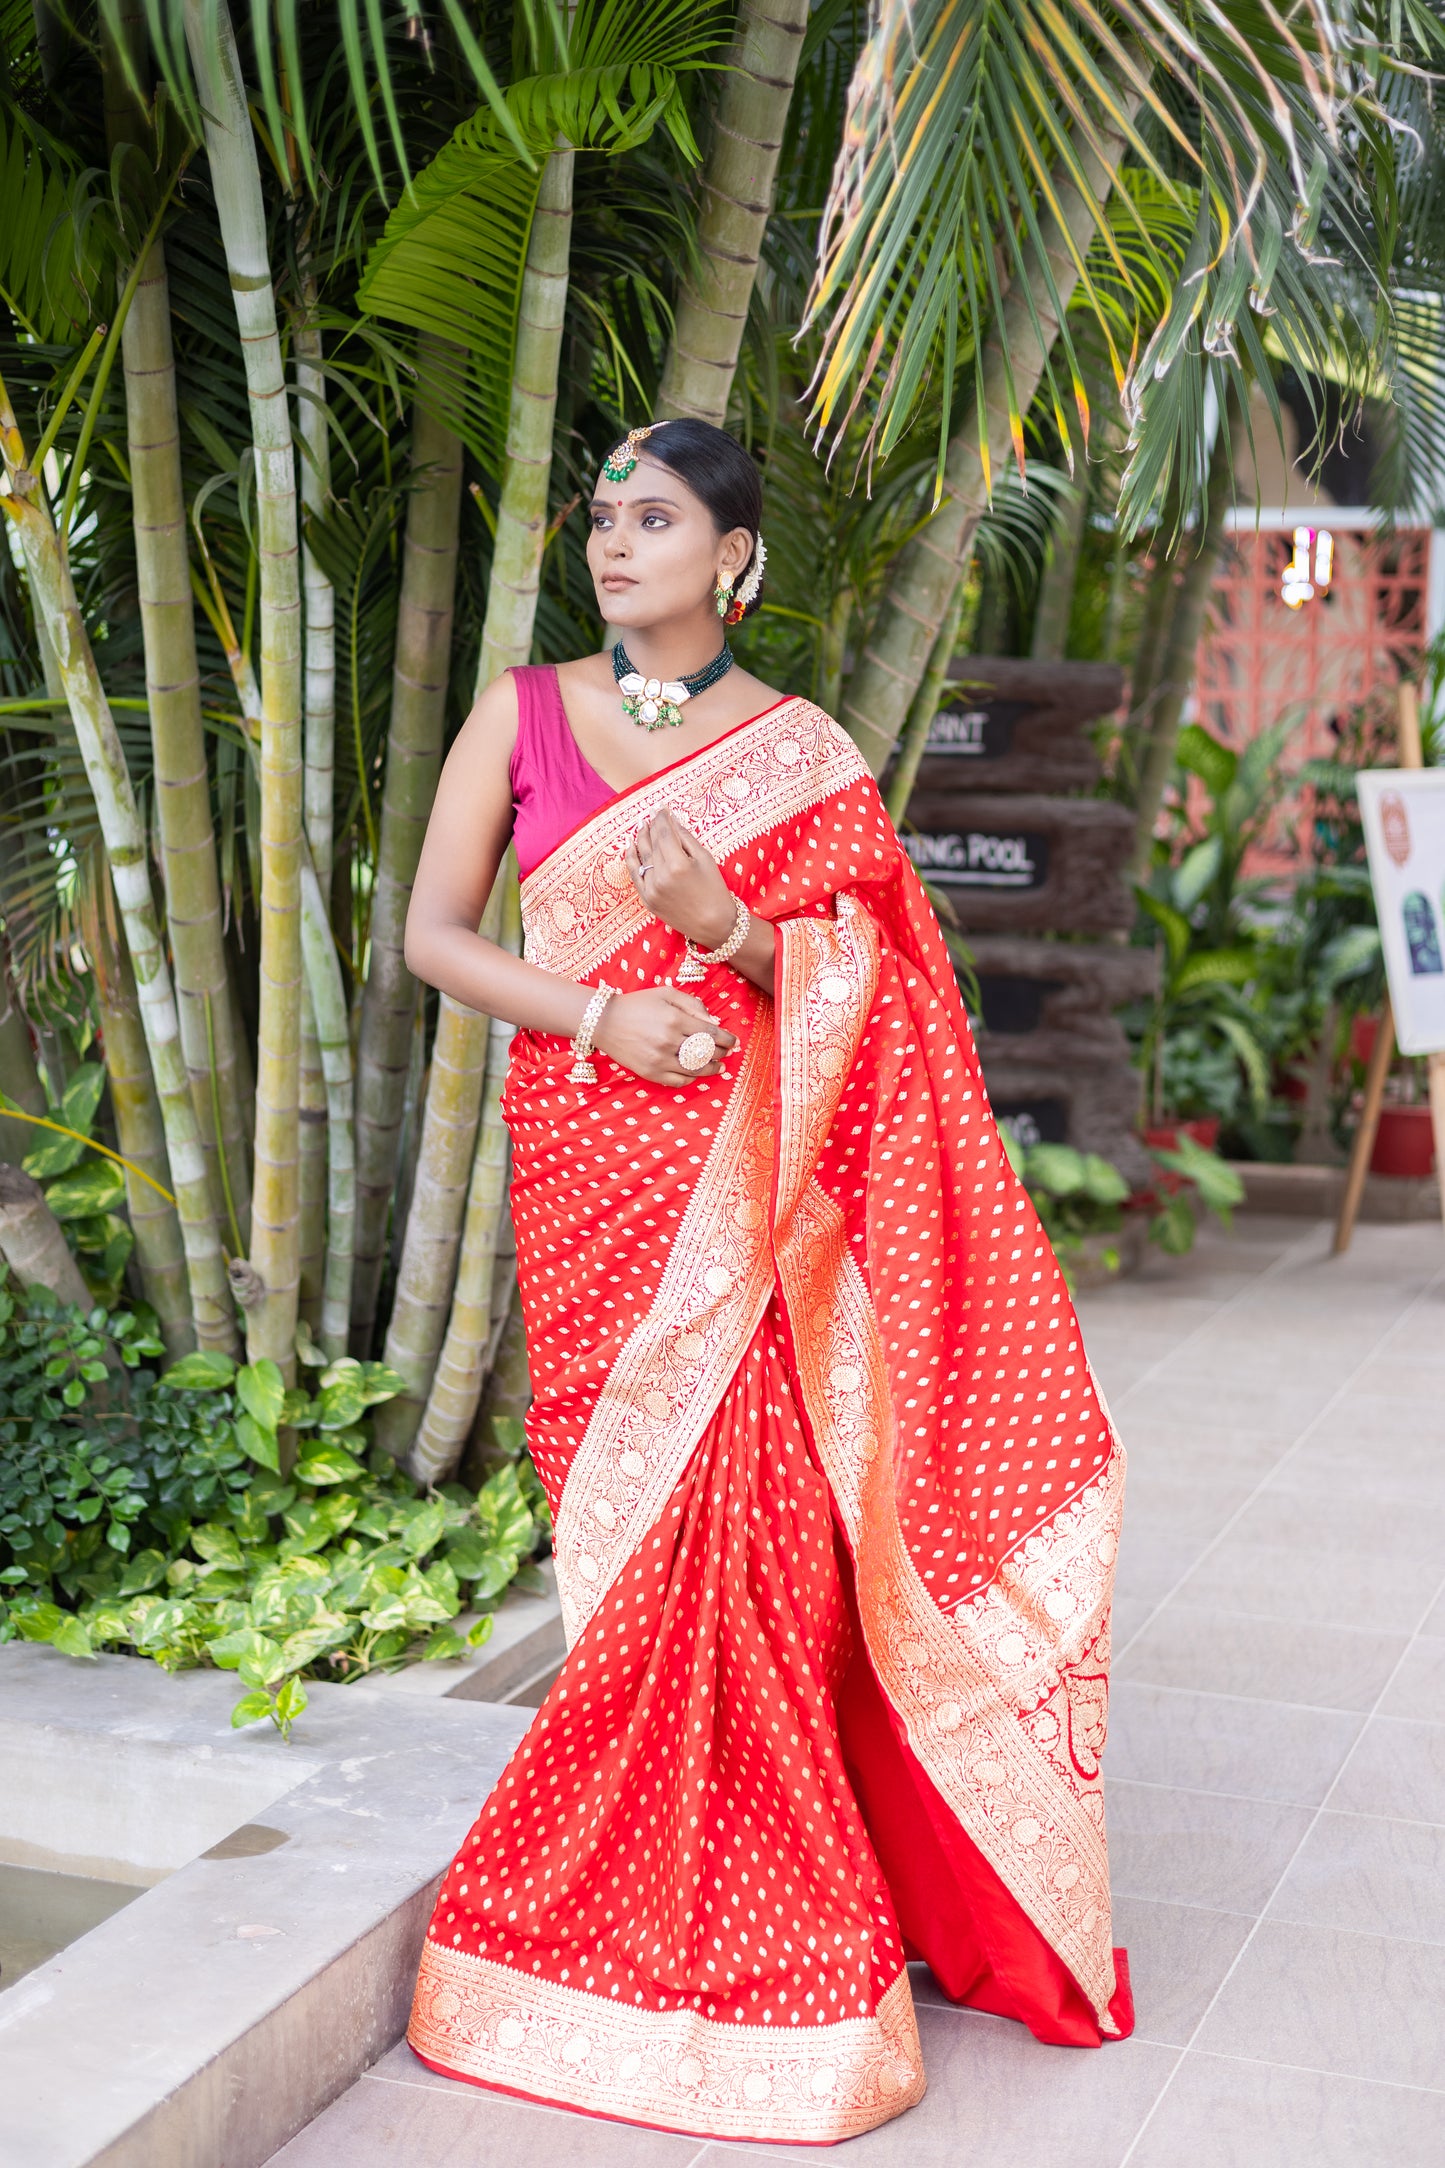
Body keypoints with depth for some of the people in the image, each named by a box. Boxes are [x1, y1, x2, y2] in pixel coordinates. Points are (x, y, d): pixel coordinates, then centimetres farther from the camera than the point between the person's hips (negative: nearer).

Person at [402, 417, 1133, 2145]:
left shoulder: (804, 754, 5)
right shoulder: (523, 712, 8)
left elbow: (855, 986, 3)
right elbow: (434, 932, 4)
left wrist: (723, 927, -16)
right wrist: (602, 1018, -10)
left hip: (746, 1183, -1)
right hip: (585, 1170, 1)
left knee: (745, 1521, -7)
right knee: (640, 1532, 1)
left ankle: (751, 1910, 11)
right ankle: (645, 1902, 18)